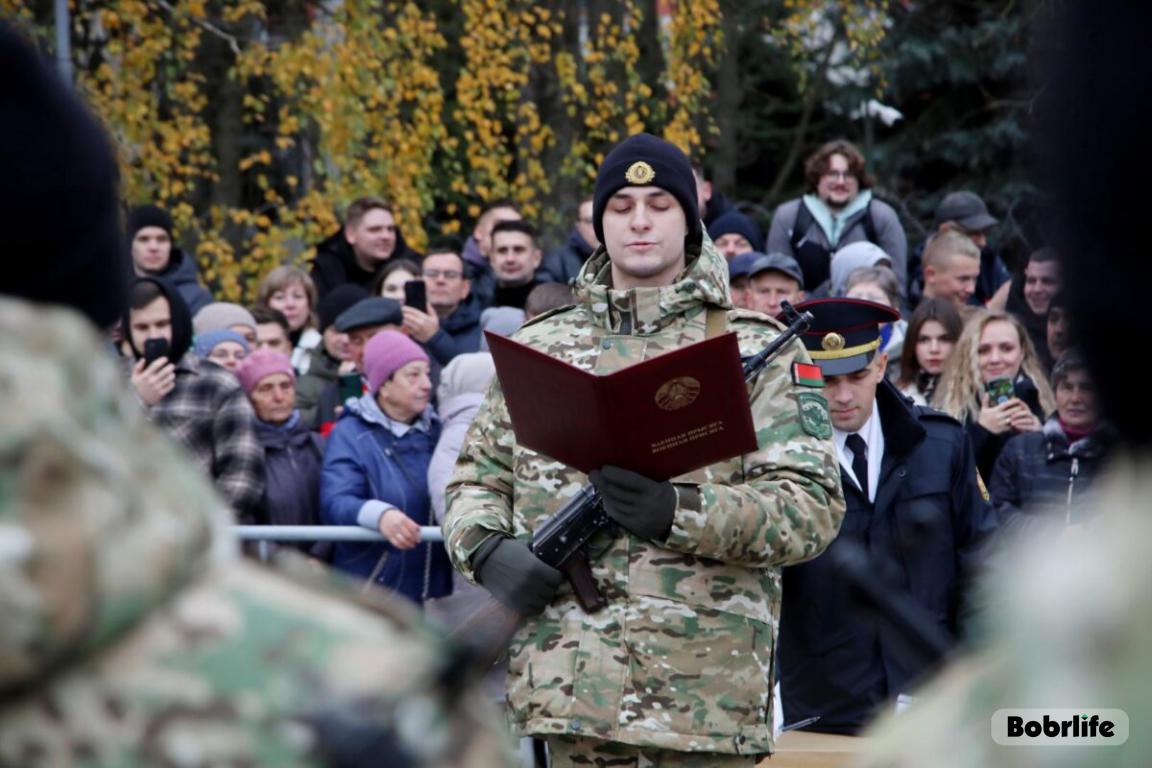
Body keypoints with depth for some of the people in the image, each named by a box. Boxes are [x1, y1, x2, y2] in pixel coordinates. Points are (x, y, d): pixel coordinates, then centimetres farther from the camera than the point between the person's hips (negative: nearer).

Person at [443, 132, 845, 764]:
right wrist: (488, 551, -5)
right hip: (571, 682, 3)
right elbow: (476, 479, 19)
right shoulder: (539, 348, 15)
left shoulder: (754, 351, 5)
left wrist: (681, 512, -20)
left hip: (706, 688, -3)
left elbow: (814, 506, -4)